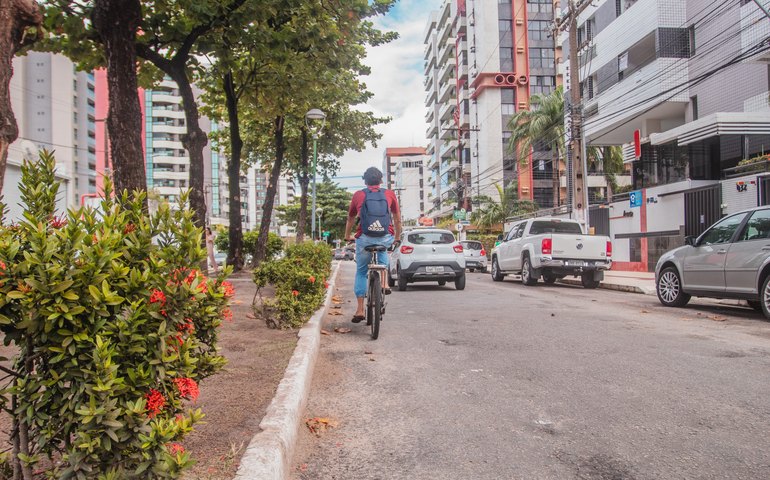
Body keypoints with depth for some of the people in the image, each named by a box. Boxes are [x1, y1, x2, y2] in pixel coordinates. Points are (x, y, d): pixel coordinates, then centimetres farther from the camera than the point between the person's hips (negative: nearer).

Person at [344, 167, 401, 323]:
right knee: (382, 251, 36)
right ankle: (384, 283, 21)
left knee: (361, 272, 17)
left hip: (364, 239, 0)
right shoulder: (390, 194, 11)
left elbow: (350, 219, 23)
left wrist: (347, 236, 40)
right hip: (386, 238, 1)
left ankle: (360, 309, 13)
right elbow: (397, 219, 18)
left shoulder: (358, 195, 11)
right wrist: (397, 236, 34)